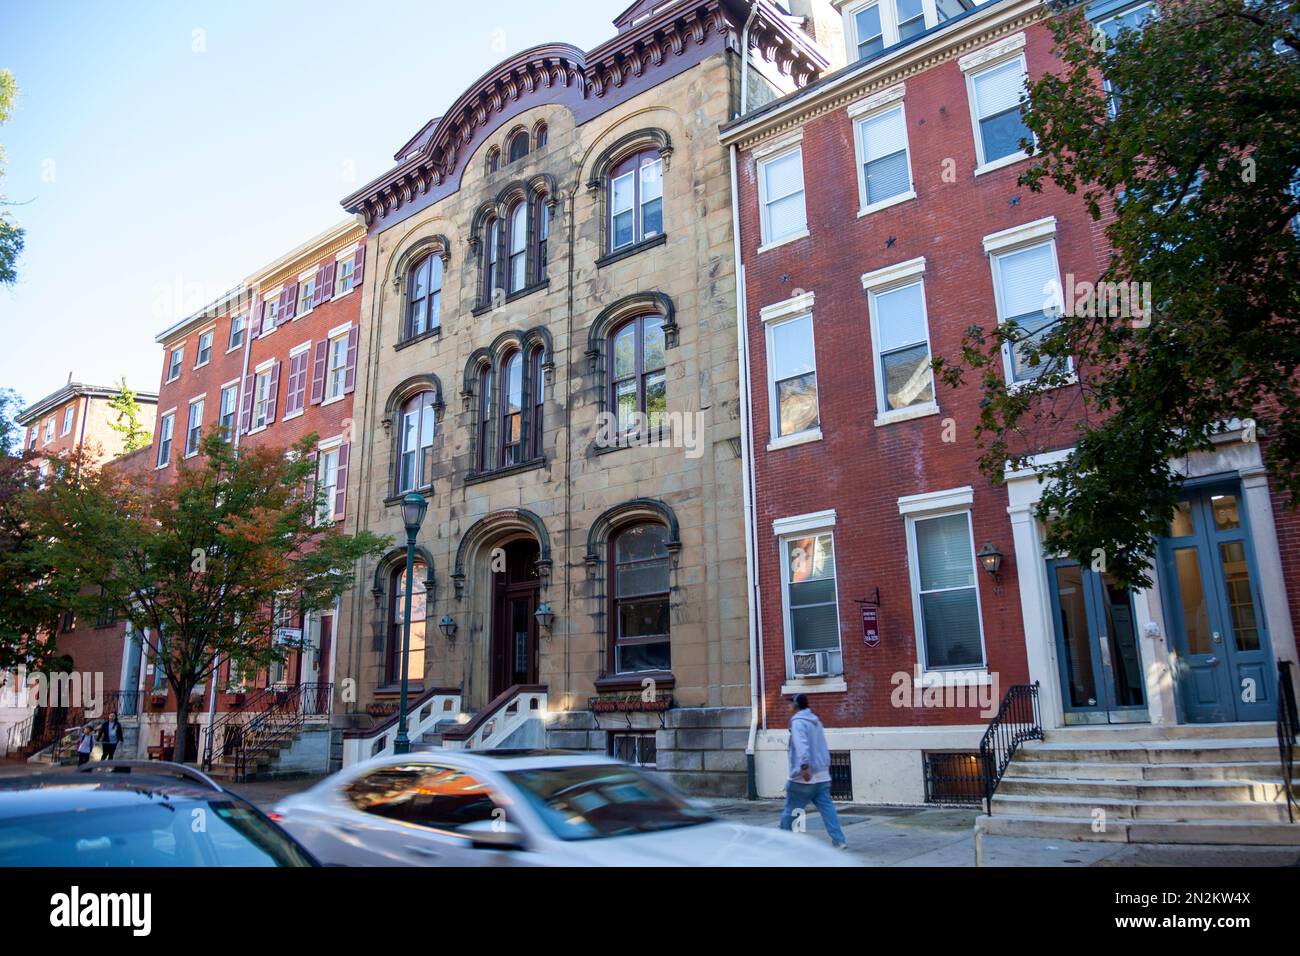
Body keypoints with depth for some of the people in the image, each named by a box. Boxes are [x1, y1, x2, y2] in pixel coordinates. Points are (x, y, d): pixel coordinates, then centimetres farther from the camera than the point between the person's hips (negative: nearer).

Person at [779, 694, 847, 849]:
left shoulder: (798, 721, -10)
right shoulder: (815, 721, 17)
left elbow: (801, 745, -25)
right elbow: (823, 747, 22)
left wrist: (804, 766, -33)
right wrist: (826, 765, 28)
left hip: (803, 777, -8)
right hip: (822, 775, 8)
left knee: (790, 810, 6)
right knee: (827, 808, 2)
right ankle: (838, 841, -7)